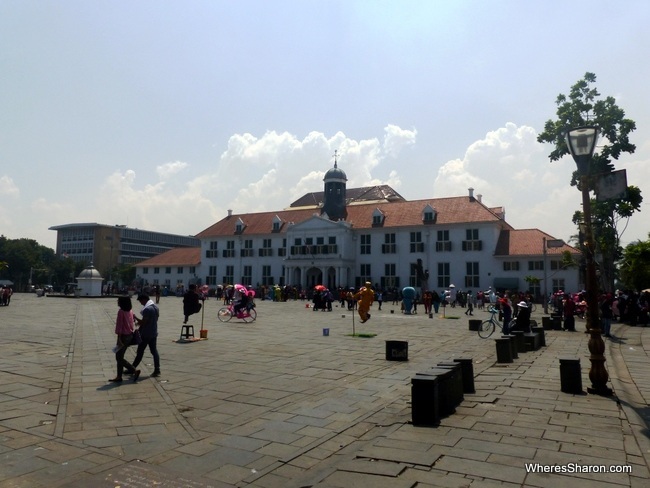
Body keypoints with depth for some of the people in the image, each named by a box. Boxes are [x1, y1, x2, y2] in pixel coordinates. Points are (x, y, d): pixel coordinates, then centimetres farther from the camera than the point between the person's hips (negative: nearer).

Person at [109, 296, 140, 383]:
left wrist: (119, 338, -18)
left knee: (119, 358, 2)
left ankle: (135, 370, -1)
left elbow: (119, 326, -18)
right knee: (120, 357, 15)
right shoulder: (130, 311, 6)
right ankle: (119, 377, 19)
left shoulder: (121, 312, -18)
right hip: (130, 335, 9)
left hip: (124, 336, -9)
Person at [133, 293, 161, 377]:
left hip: (146, 334, -8)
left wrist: (135, 318, -7)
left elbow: (143, 322, -20)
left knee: (140, 352, 4)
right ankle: (157, 370, 5)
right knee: (154, 351, 7)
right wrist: (140, 322, 16)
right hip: (154, 333, 8)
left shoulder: (147, 309, -20)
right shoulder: (156, 307, 9)